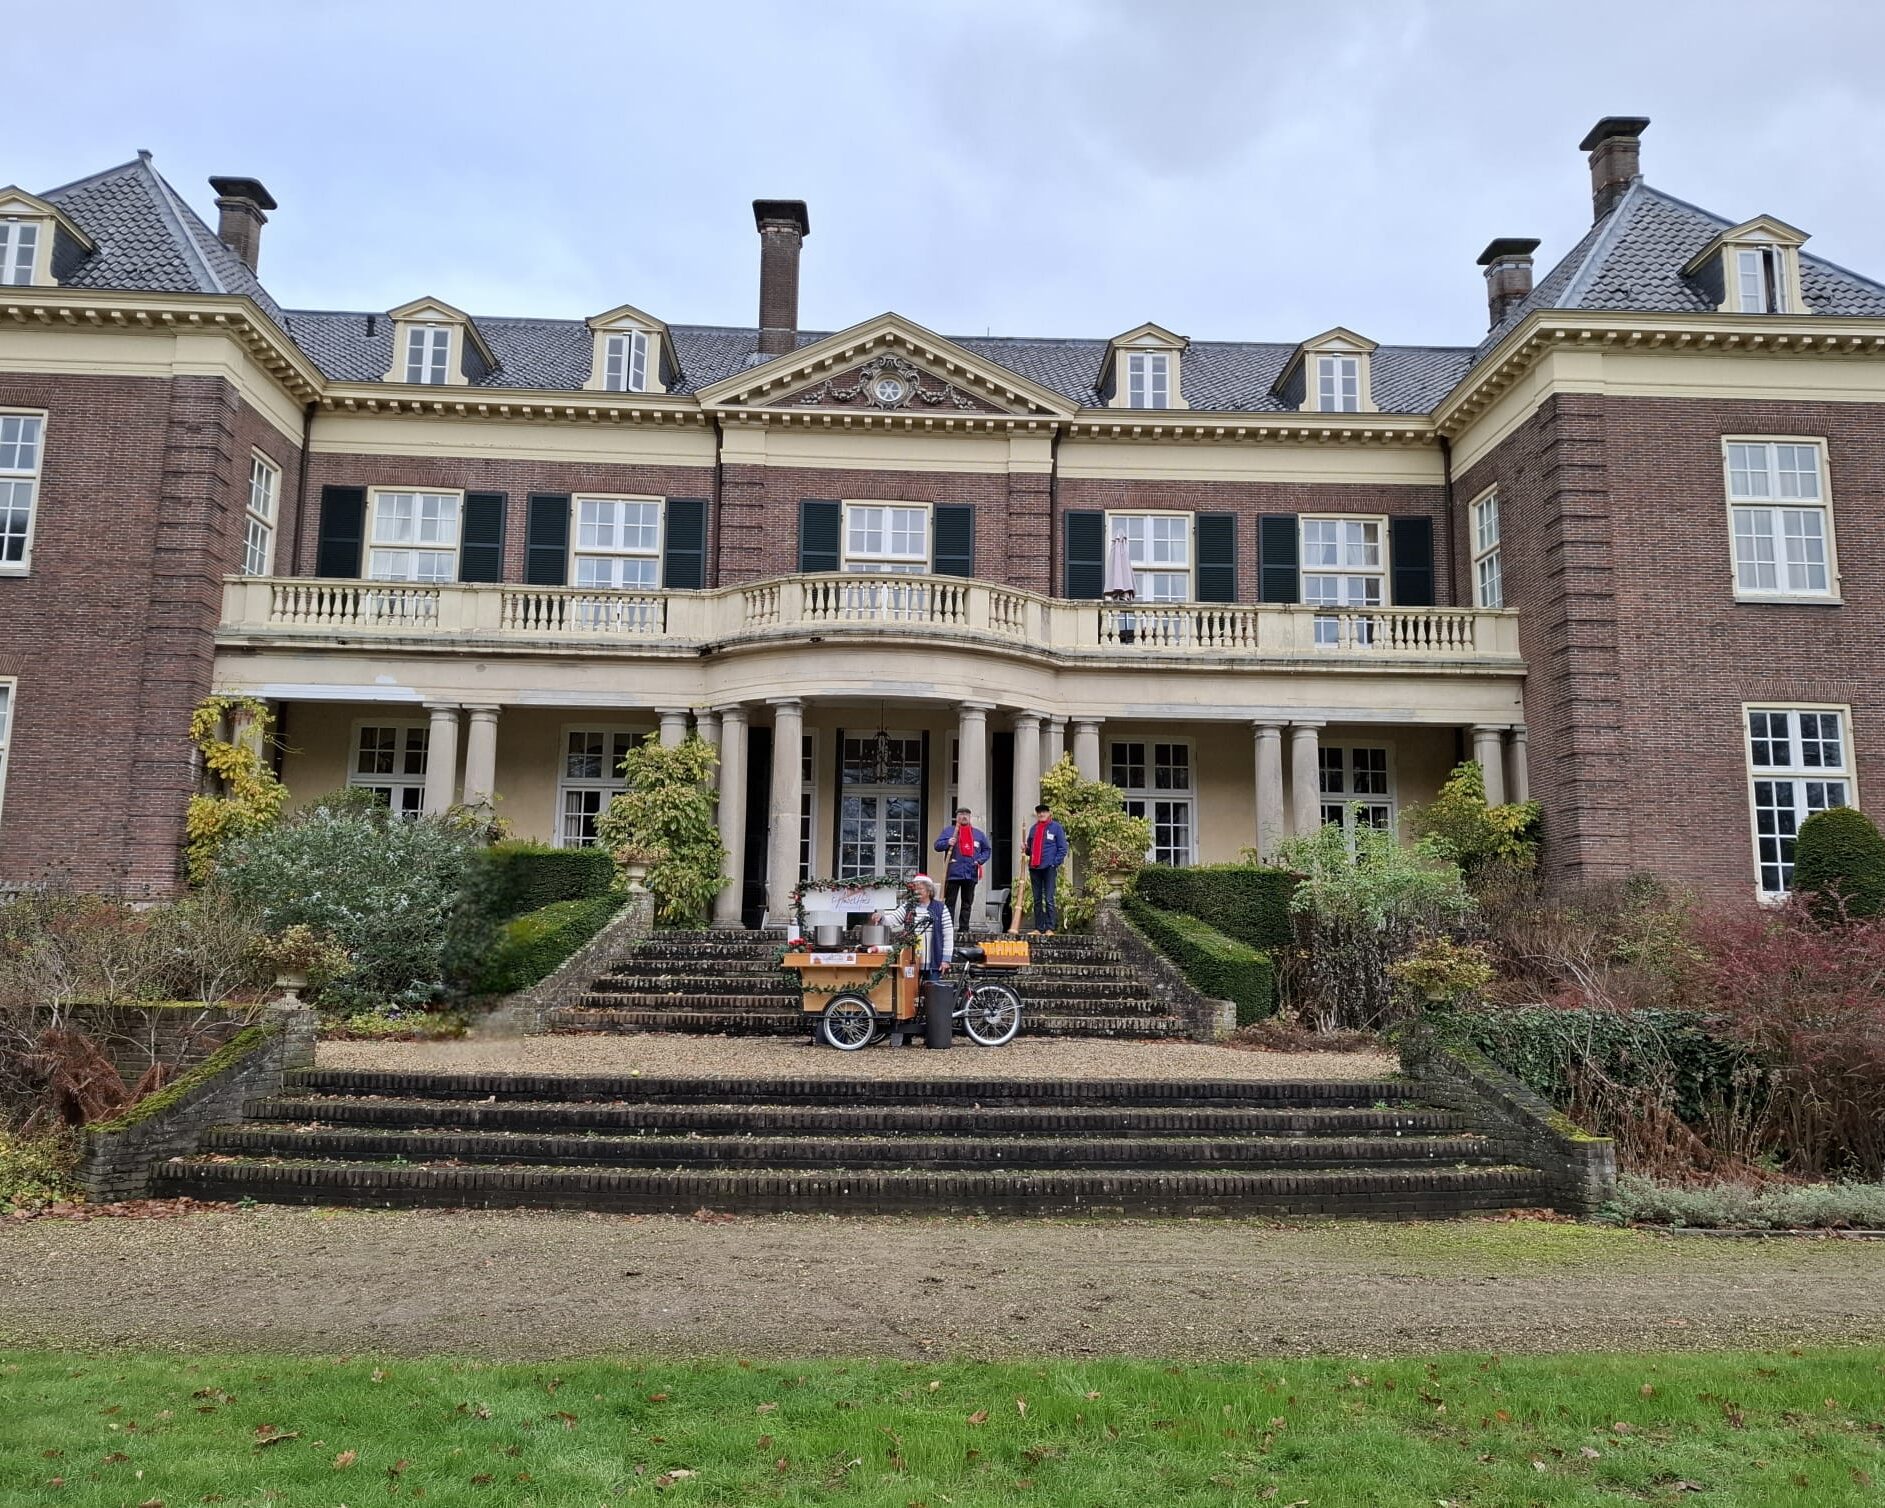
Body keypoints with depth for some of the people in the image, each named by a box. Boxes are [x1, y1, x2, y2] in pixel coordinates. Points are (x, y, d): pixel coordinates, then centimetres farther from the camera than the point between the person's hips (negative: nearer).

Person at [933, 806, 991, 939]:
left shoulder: (978, 833, 14)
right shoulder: (948, 831, 7)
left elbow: (987, 849, 18)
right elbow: (937, 846, 1)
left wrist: (980, 860, 1)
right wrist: (948, 843, -18)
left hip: (971, 874, 3)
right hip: (953, 873, -3)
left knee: (967, 903, 6)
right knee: (950, 902, -4)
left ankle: (964, 928, 12)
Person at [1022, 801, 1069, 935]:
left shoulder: (1056, 827, 1)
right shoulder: (1033, 828, 16)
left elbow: (1062, 848, -2)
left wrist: (1055, 863, -10)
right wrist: (1025, 849, 2)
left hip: (1049, 868, -5)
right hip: (1034, 868, 5)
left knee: (1049, 899, -8)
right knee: (1037, 900, 8)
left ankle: (1050, 928, -7)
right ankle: (1038, 928, 11)